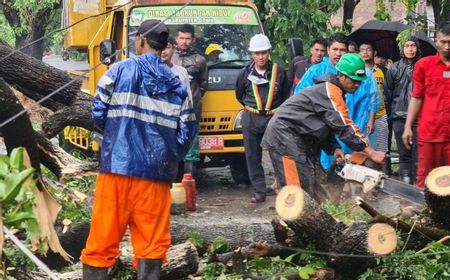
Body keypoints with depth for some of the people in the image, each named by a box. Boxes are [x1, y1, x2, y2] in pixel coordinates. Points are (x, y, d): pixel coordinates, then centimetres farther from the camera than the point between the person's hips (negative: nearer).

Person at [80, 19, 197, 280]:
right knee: (152, 243, 5)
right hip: (156, 173, 2)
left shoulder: (121, 70, 1)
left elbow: (98, 113, 0)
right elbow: (187, 132, 5)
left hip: (117, 166, -1)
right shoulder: (177, 85, 8)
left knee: (103, 239, 3)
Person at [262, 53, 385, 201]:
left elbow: (329, 125, 14)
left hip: (300, 139, 10)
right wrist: (371, 152, -24)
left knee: (313, 182, 7)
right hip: (285, 135, -10)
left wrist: (334, 148, -5)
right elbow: (344, 126, -25)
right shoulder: (330, 91, -19)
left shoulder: (334, 91, 12)